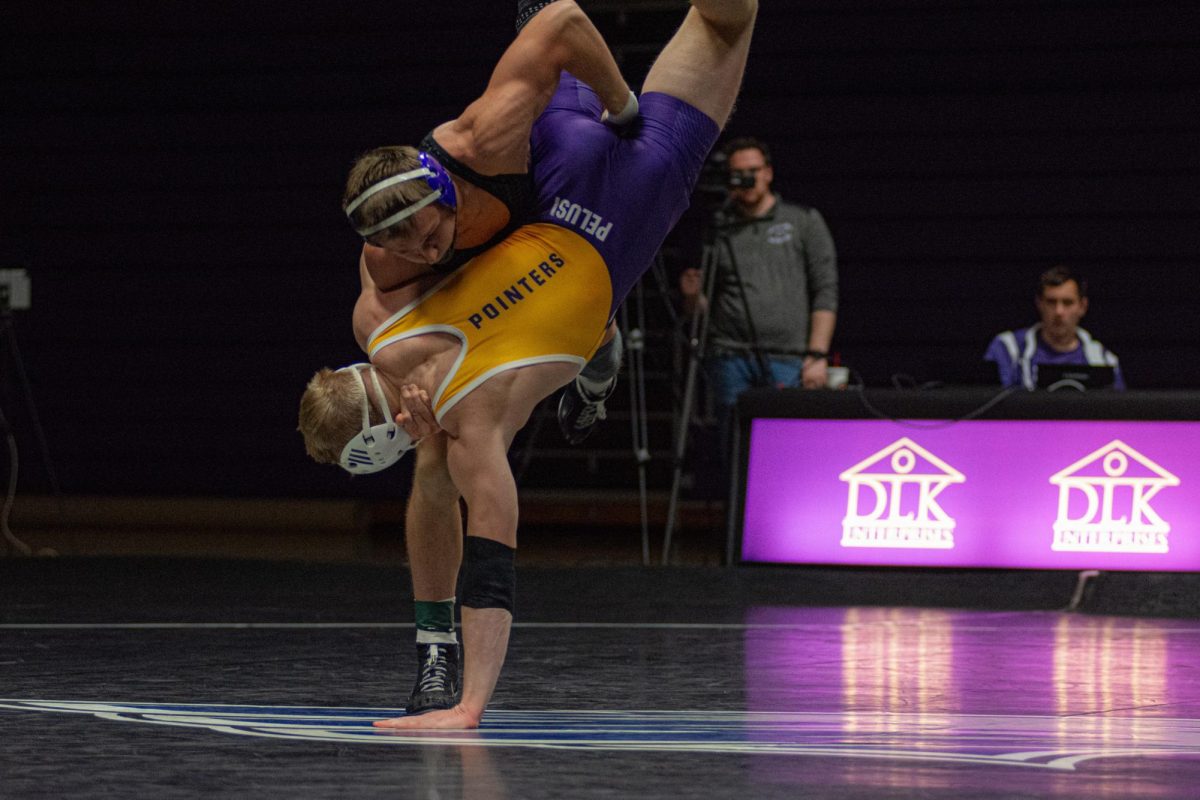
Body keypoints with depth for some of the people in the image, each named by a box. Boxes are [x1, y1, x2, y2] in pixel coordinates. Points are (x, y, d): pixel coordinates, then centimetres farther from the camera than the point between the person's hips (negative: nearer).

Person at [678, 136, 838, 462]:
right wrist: (692, 296, -6)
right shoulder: (718, 229, 15)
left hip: (788, 361, -2)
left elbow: (825, 292, 5)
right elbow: (699, 311, 18)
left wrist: (817, 356, -5)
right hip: (730, 359, 2)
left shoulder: (803, 221, 10)